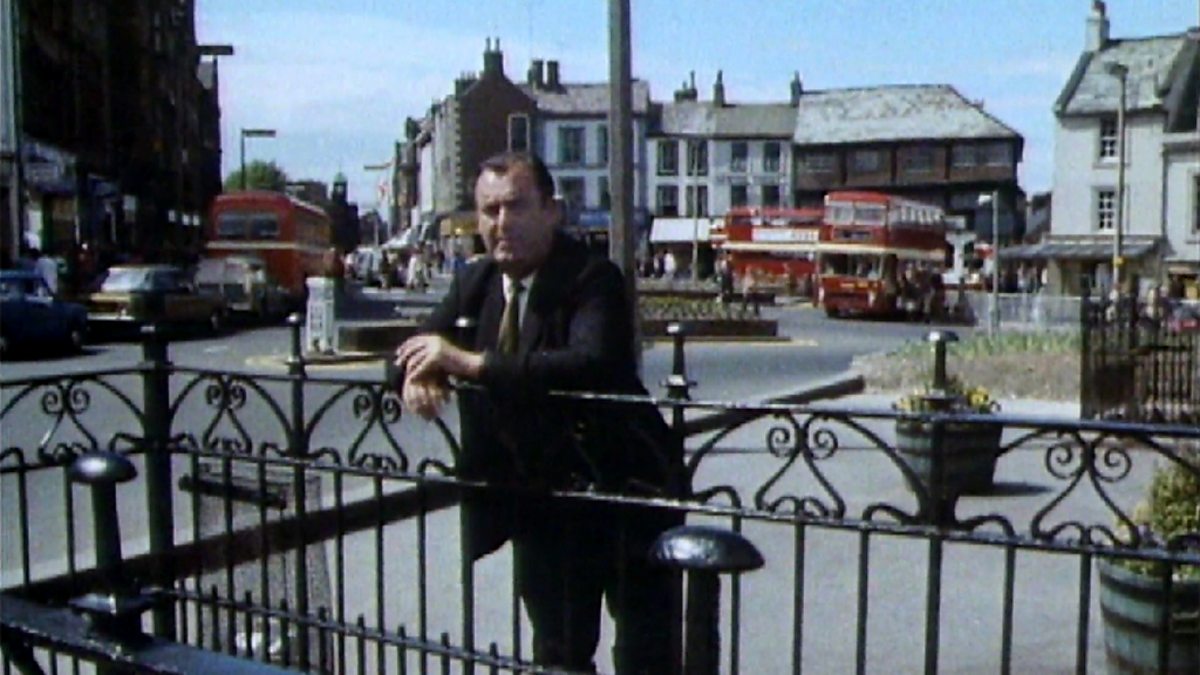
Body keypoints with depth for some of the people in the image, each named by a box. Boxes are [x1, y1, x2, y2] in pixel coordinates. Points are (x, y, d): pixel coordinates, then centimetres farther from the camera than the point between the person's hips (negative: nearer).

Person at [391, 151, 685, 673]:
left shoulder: (593, 279, -18)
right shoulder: (474, 284, 4)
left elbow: (593, 363, -36)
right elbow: (413, 352, 8)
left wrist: (473, 363, -35)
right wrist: (418, 374, -17)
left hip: (626, 495, -6)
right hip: (540, 502, 6)